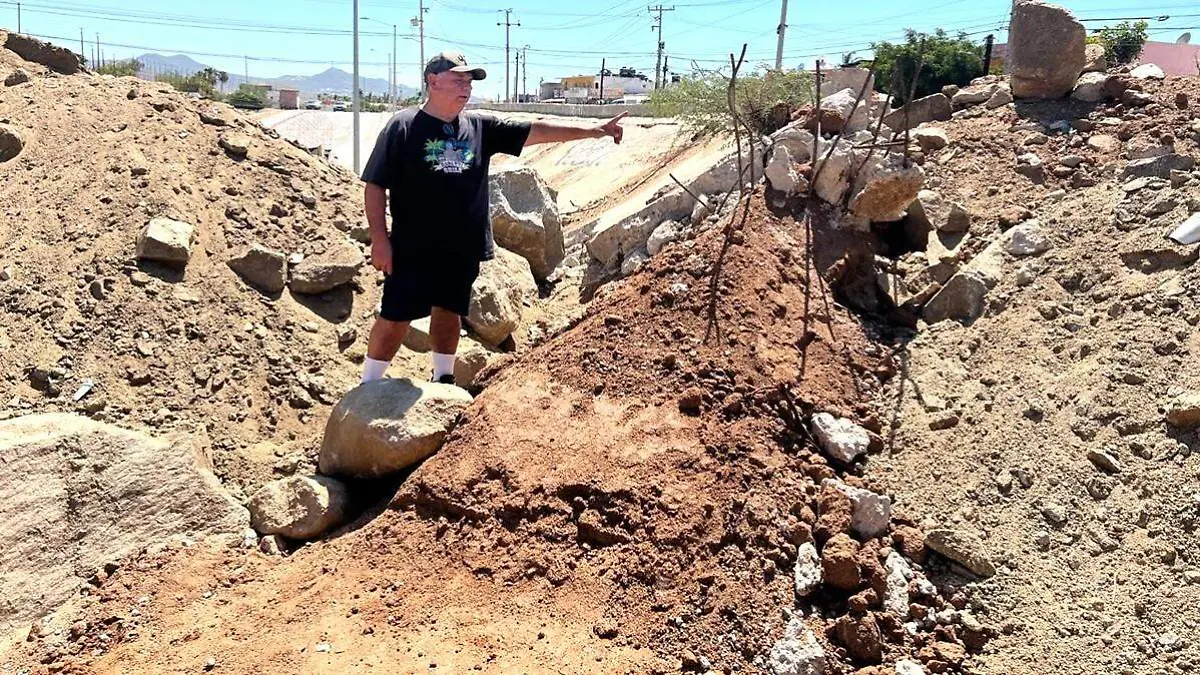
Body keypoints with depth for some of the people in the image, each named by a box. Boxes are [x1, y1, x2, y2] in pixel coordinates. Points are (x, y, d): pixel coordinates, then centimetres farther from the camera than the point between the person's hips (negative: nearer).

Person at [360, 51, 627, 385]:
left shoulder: (480, 127, 5)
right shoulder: (403, 126, -7)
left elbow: (535, 131, 3)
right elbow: (375, 185, -7)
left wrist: (592, 131, -1)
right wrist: (379, 239, -12)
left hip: (463, 249, 5)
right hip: (413, 249, -4)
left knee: (449, 315, 17)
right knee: (396, 319, 0)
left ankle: (443, 379, 34)